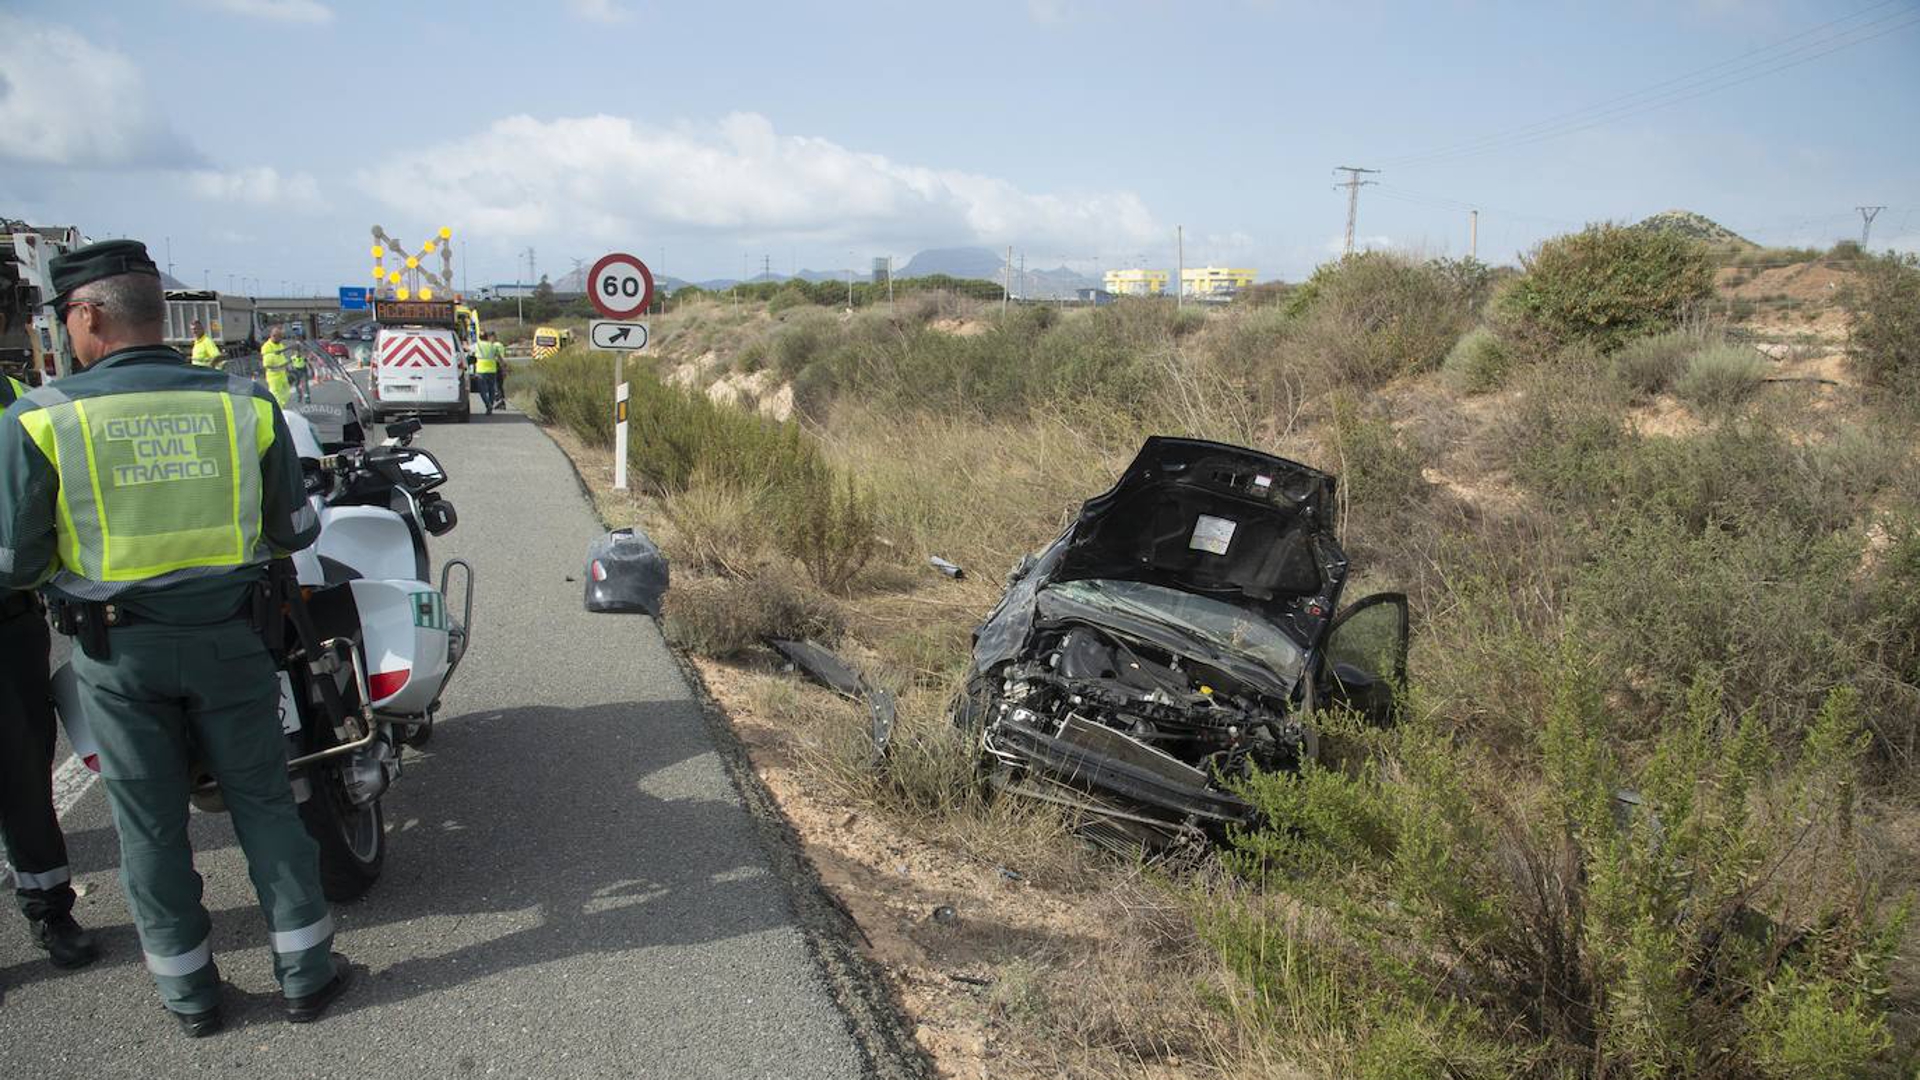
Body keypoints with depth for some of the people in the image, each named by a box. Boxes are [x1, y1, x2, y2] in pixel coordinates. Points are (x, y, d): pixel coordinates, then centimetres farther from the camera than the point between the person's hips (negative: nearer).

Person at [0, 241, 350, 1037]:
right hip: (227, 638, 1)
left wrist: (77, 549, 12)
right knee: (263, 801, 13)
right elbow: (295, 531, 2)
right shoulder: (245, 403, -5)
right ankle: (306, 972, 21)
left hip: (116, 651, -1)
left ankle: (188, 989, 27)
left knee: (150, 822, 14)